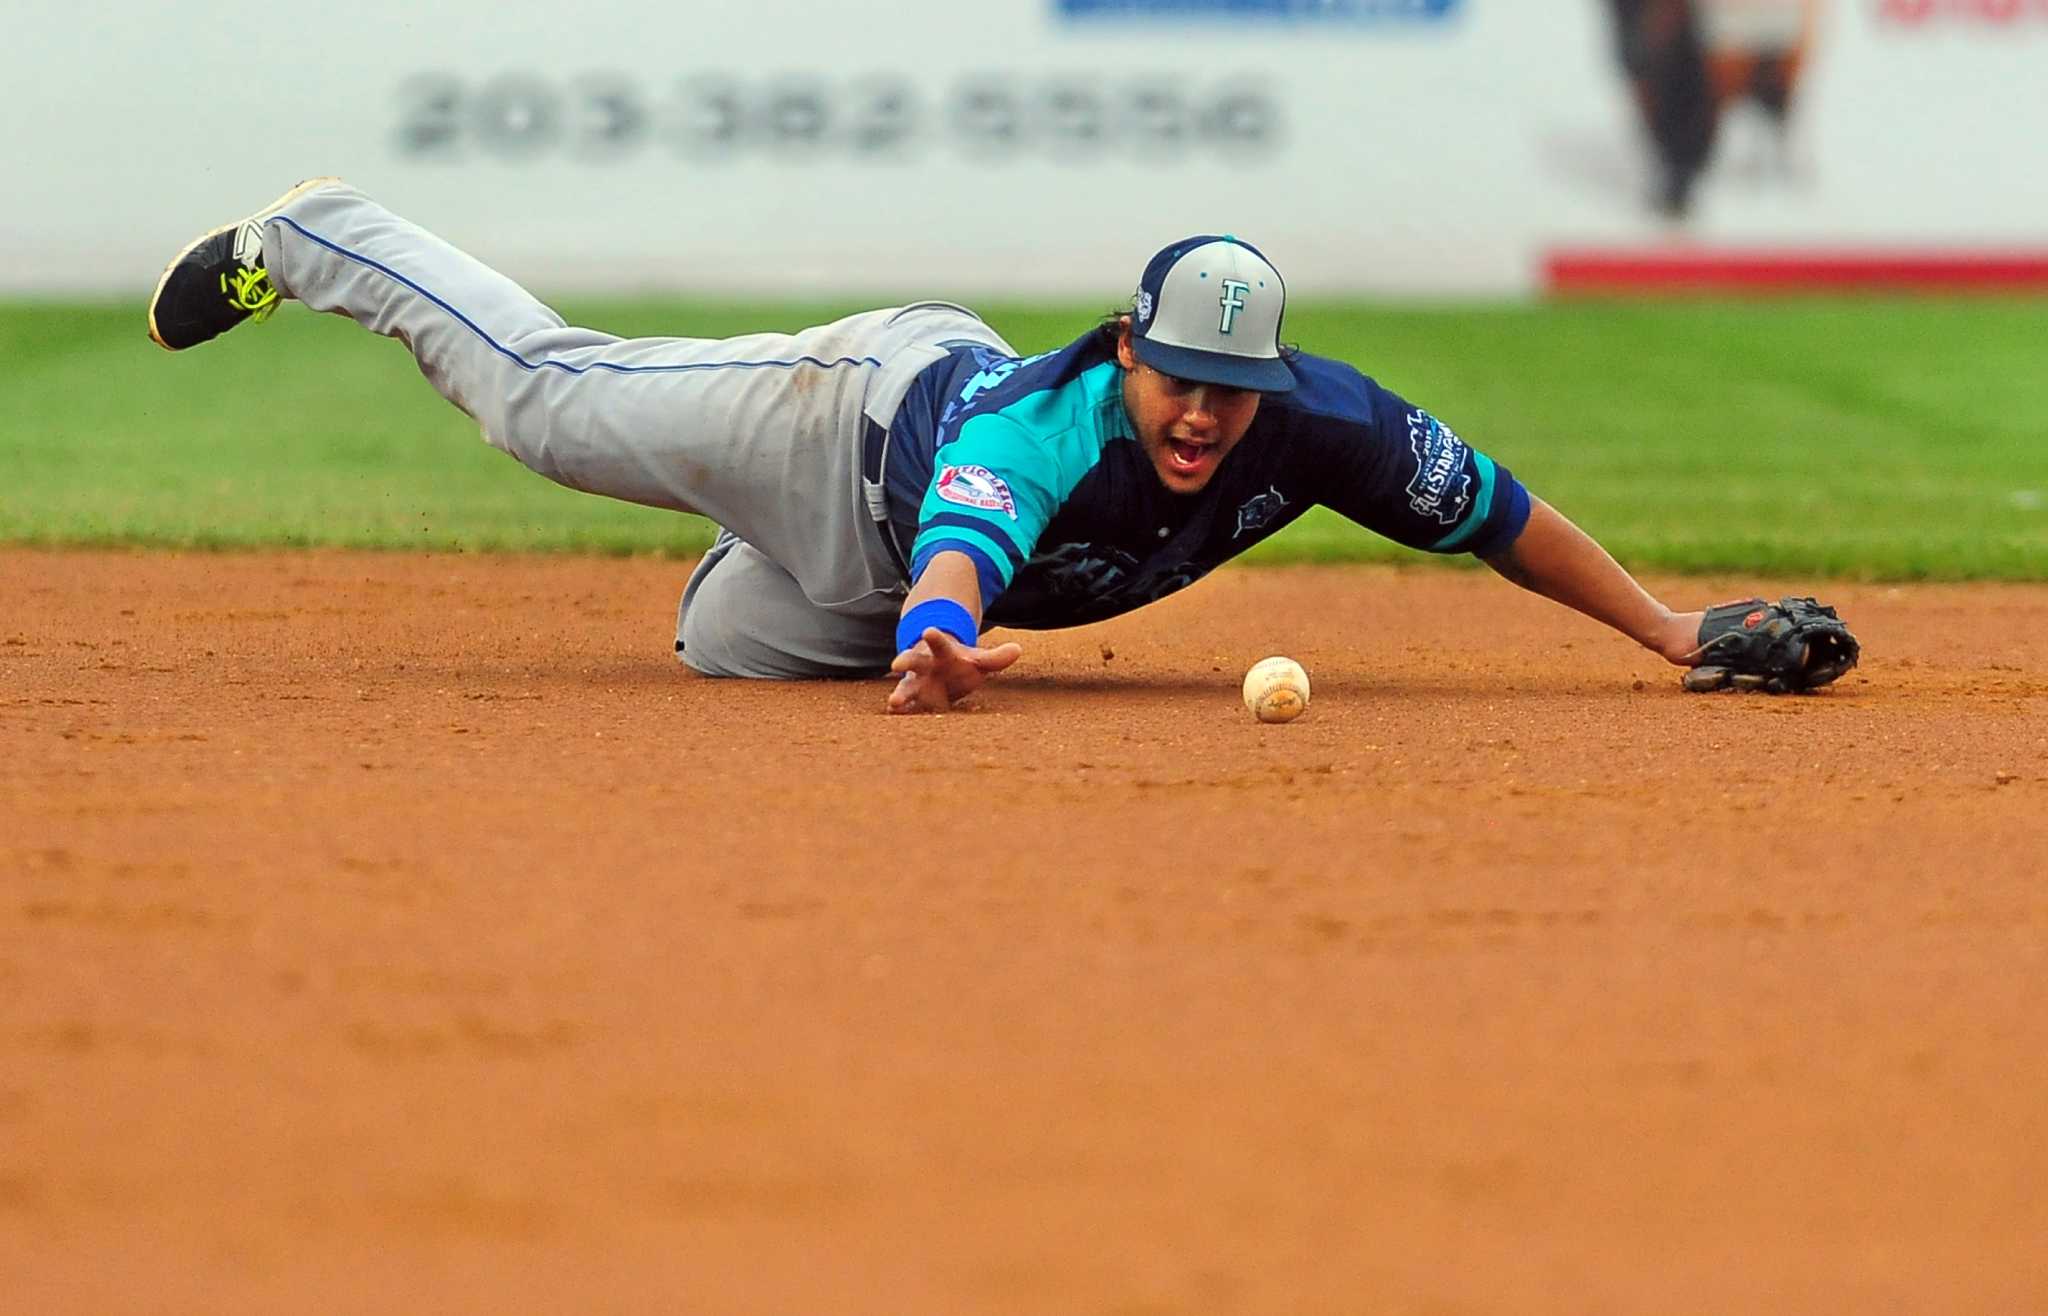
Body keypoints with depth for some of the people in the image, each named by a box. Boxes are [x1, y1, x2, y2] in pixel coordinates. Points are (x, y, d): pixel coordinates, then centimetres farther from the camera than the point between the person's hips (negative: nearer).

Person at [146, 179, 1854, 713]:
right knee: (554, 399, 12)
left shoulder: (1316, 421, -32)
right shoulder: (1043, 433, -46)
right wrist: (940, 639, -88)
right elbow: (961, 550, -65)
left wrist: (1660, 626, -23)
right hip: (872, 407, -5)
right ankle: (320, 243, 31)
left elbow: (1489, 506, -23)